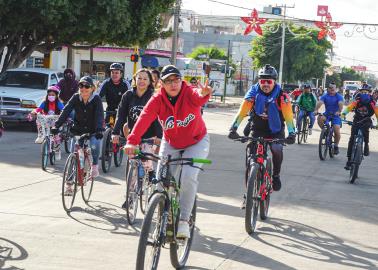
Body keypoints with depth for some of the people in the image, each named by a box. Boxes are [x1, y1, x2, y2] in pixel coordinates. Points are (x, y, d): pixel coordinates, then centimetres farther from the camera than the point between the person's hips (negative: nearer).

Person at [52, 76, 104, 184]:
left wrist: (99, 130, -42)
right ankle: (69, 183, 7)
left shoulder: (96, 99, -14)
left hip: (92, 131, -2)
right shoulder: (76, 98, -9)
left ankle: (95, 165, -3)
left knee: (95, 144, -32)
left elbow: (99, 115, -26)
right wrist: (57, 125, -31)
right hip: (78, 130, 2)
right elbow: (66, 111, -18)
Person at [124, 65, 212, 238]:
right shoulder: (157, 100, -19)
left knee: (188, 177, -22)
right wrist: (132, 141, -50)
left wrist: (203, 94, -75)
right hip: (170, 144, 3)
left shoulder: (189, 93, -23)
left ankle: (183, 221, -9)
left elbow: (198, 99, -48)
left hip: (196, 142, -2)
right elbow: (144, 118, -34)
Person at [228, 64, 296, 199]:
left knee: (277, 149, -30)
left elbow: (288, 115, -25)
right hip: (257, 128, 1)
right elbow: (242, 111, -22)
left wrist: (291, 133, -40)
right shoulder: (253, 92, -15)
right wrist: (233, 129, -35)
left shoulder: (281, 95, -18)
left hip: (275, 129, -1)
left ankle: (276, 175, -1)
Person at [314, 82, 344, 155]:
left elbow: (341, 104, -22)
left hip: (336, 115, -2)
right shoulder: (325, 96, 1)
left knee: (337, 131, -16)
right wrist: (316, 110, -36)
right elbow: (320, 102, -16)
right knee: (320, 118, -31)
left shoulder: (339, 96, -4)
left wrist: (339, 111, -43)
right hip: (327, 114, 2)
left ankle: (336, 146, 5)